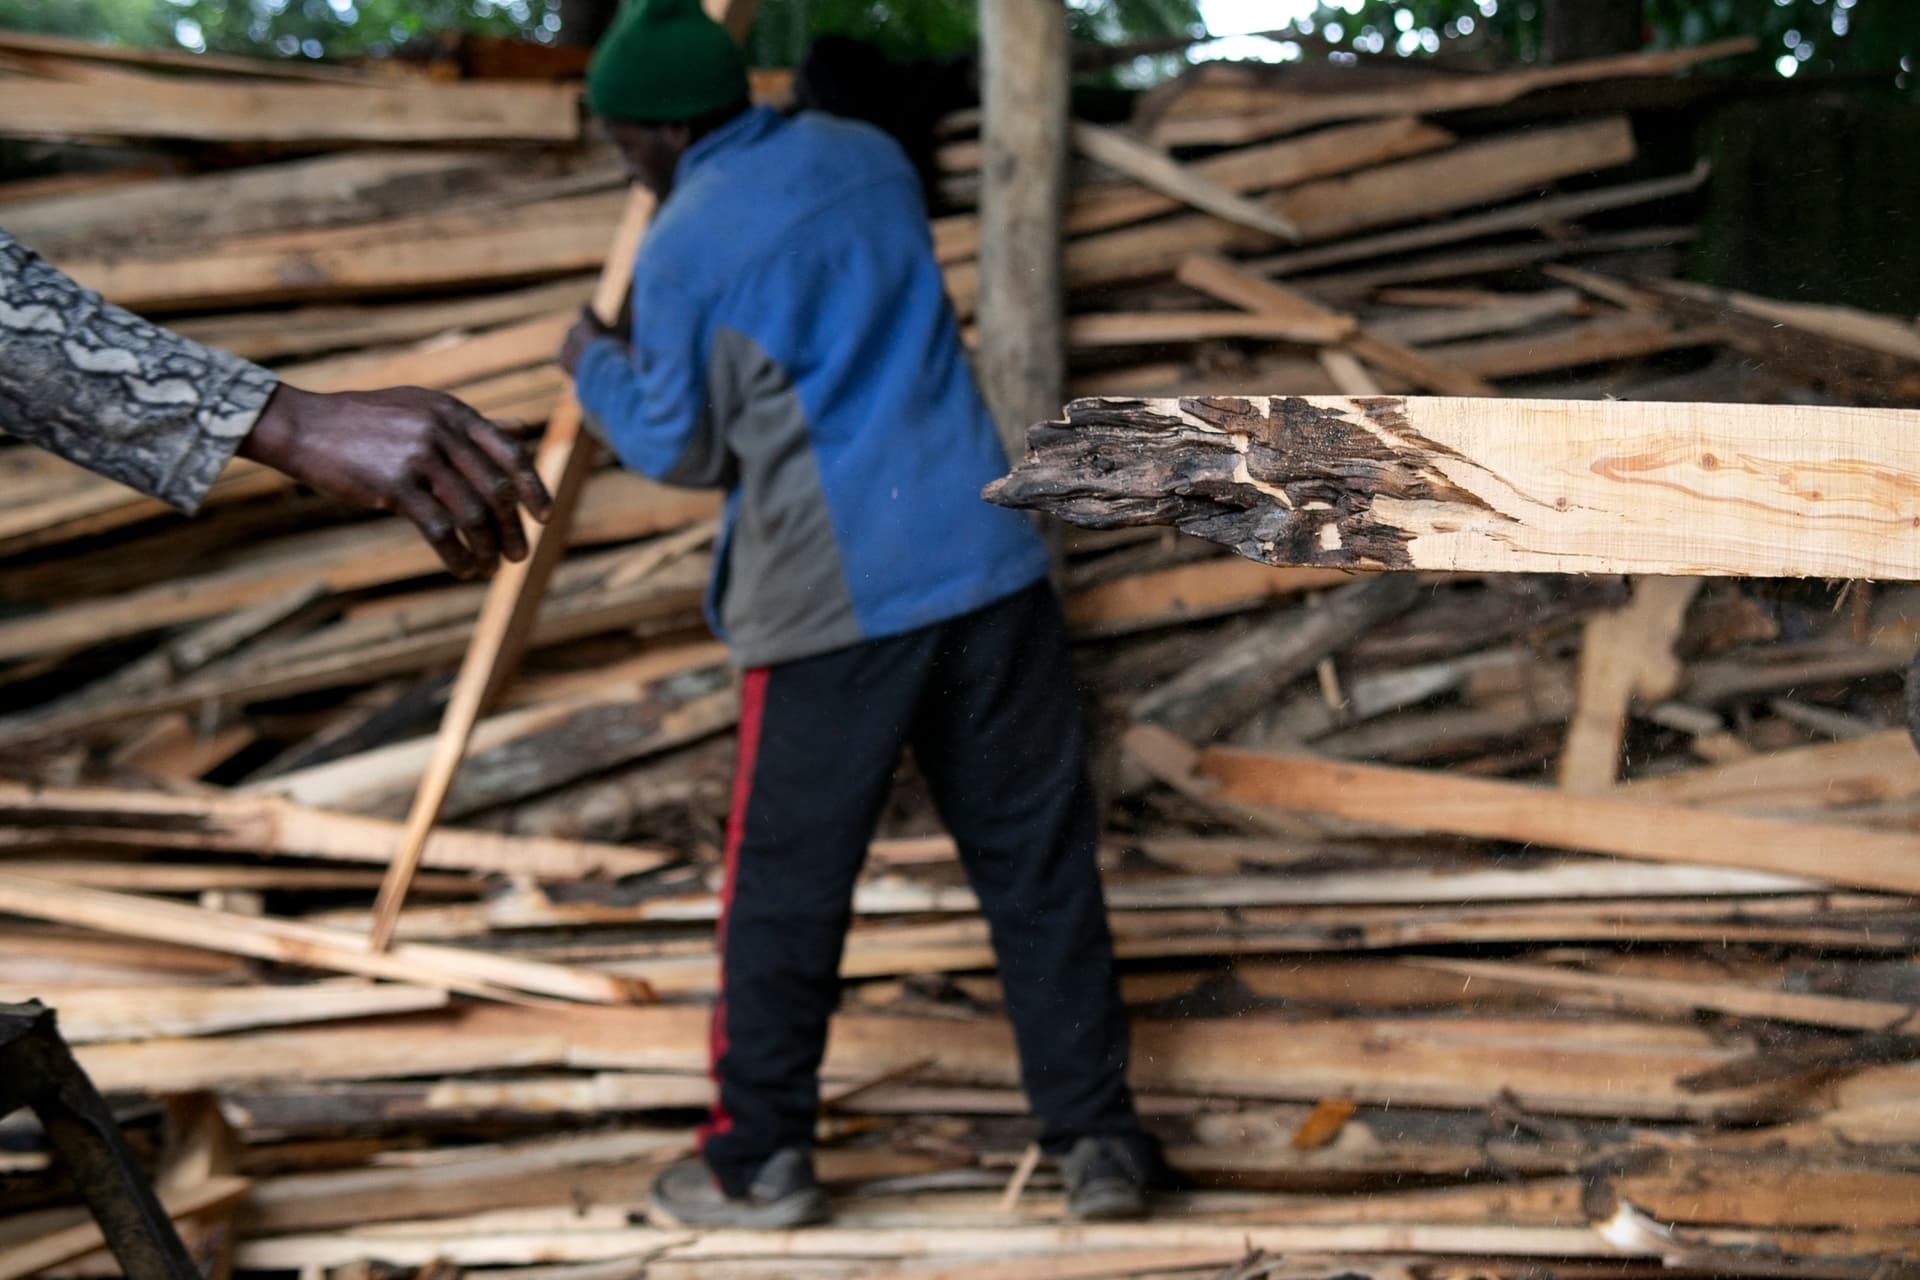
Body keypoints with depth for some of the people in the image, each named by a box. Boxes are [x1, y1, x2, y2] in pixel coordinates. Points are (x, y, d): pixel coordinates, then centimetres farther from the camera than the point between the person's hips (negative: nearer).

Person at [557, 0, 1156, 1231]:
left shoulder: (682, 252, -5)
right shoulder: (870, 156, 11)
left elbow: (680, 450, 4)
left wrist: (598, 367, 22)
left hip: (832, 601, -5)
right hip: (990, 562, 5)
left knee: (785, 889, 8)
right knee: (1040, 861, 9)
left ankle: (761, 1160, 18)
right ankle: (1098, 1140, 12)